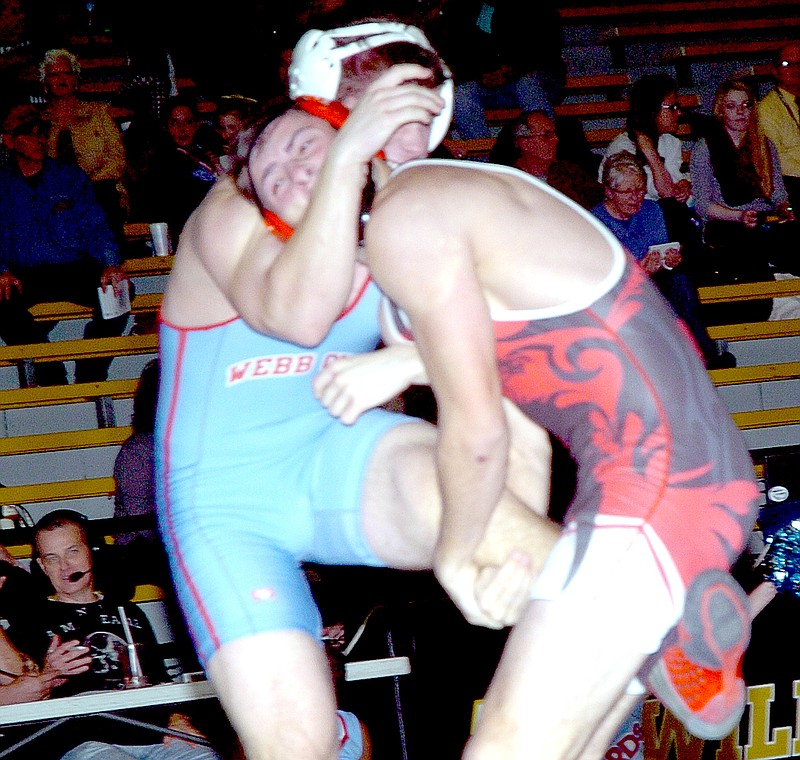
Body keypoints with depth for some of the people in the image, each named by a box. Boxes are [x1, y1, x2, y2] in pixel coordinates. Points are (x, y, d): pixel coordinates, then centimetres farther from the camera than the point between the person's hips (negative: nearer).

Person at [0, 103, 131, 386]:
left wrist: (110, 264, -11)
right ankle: (51, 379, -23)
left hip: (73, 270, 1)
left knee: (119, 289, -27)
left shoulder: (70, 176, 14)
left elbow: (95, 227, 9)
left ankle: (89, 380, -18)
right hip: (24, 276, -1)